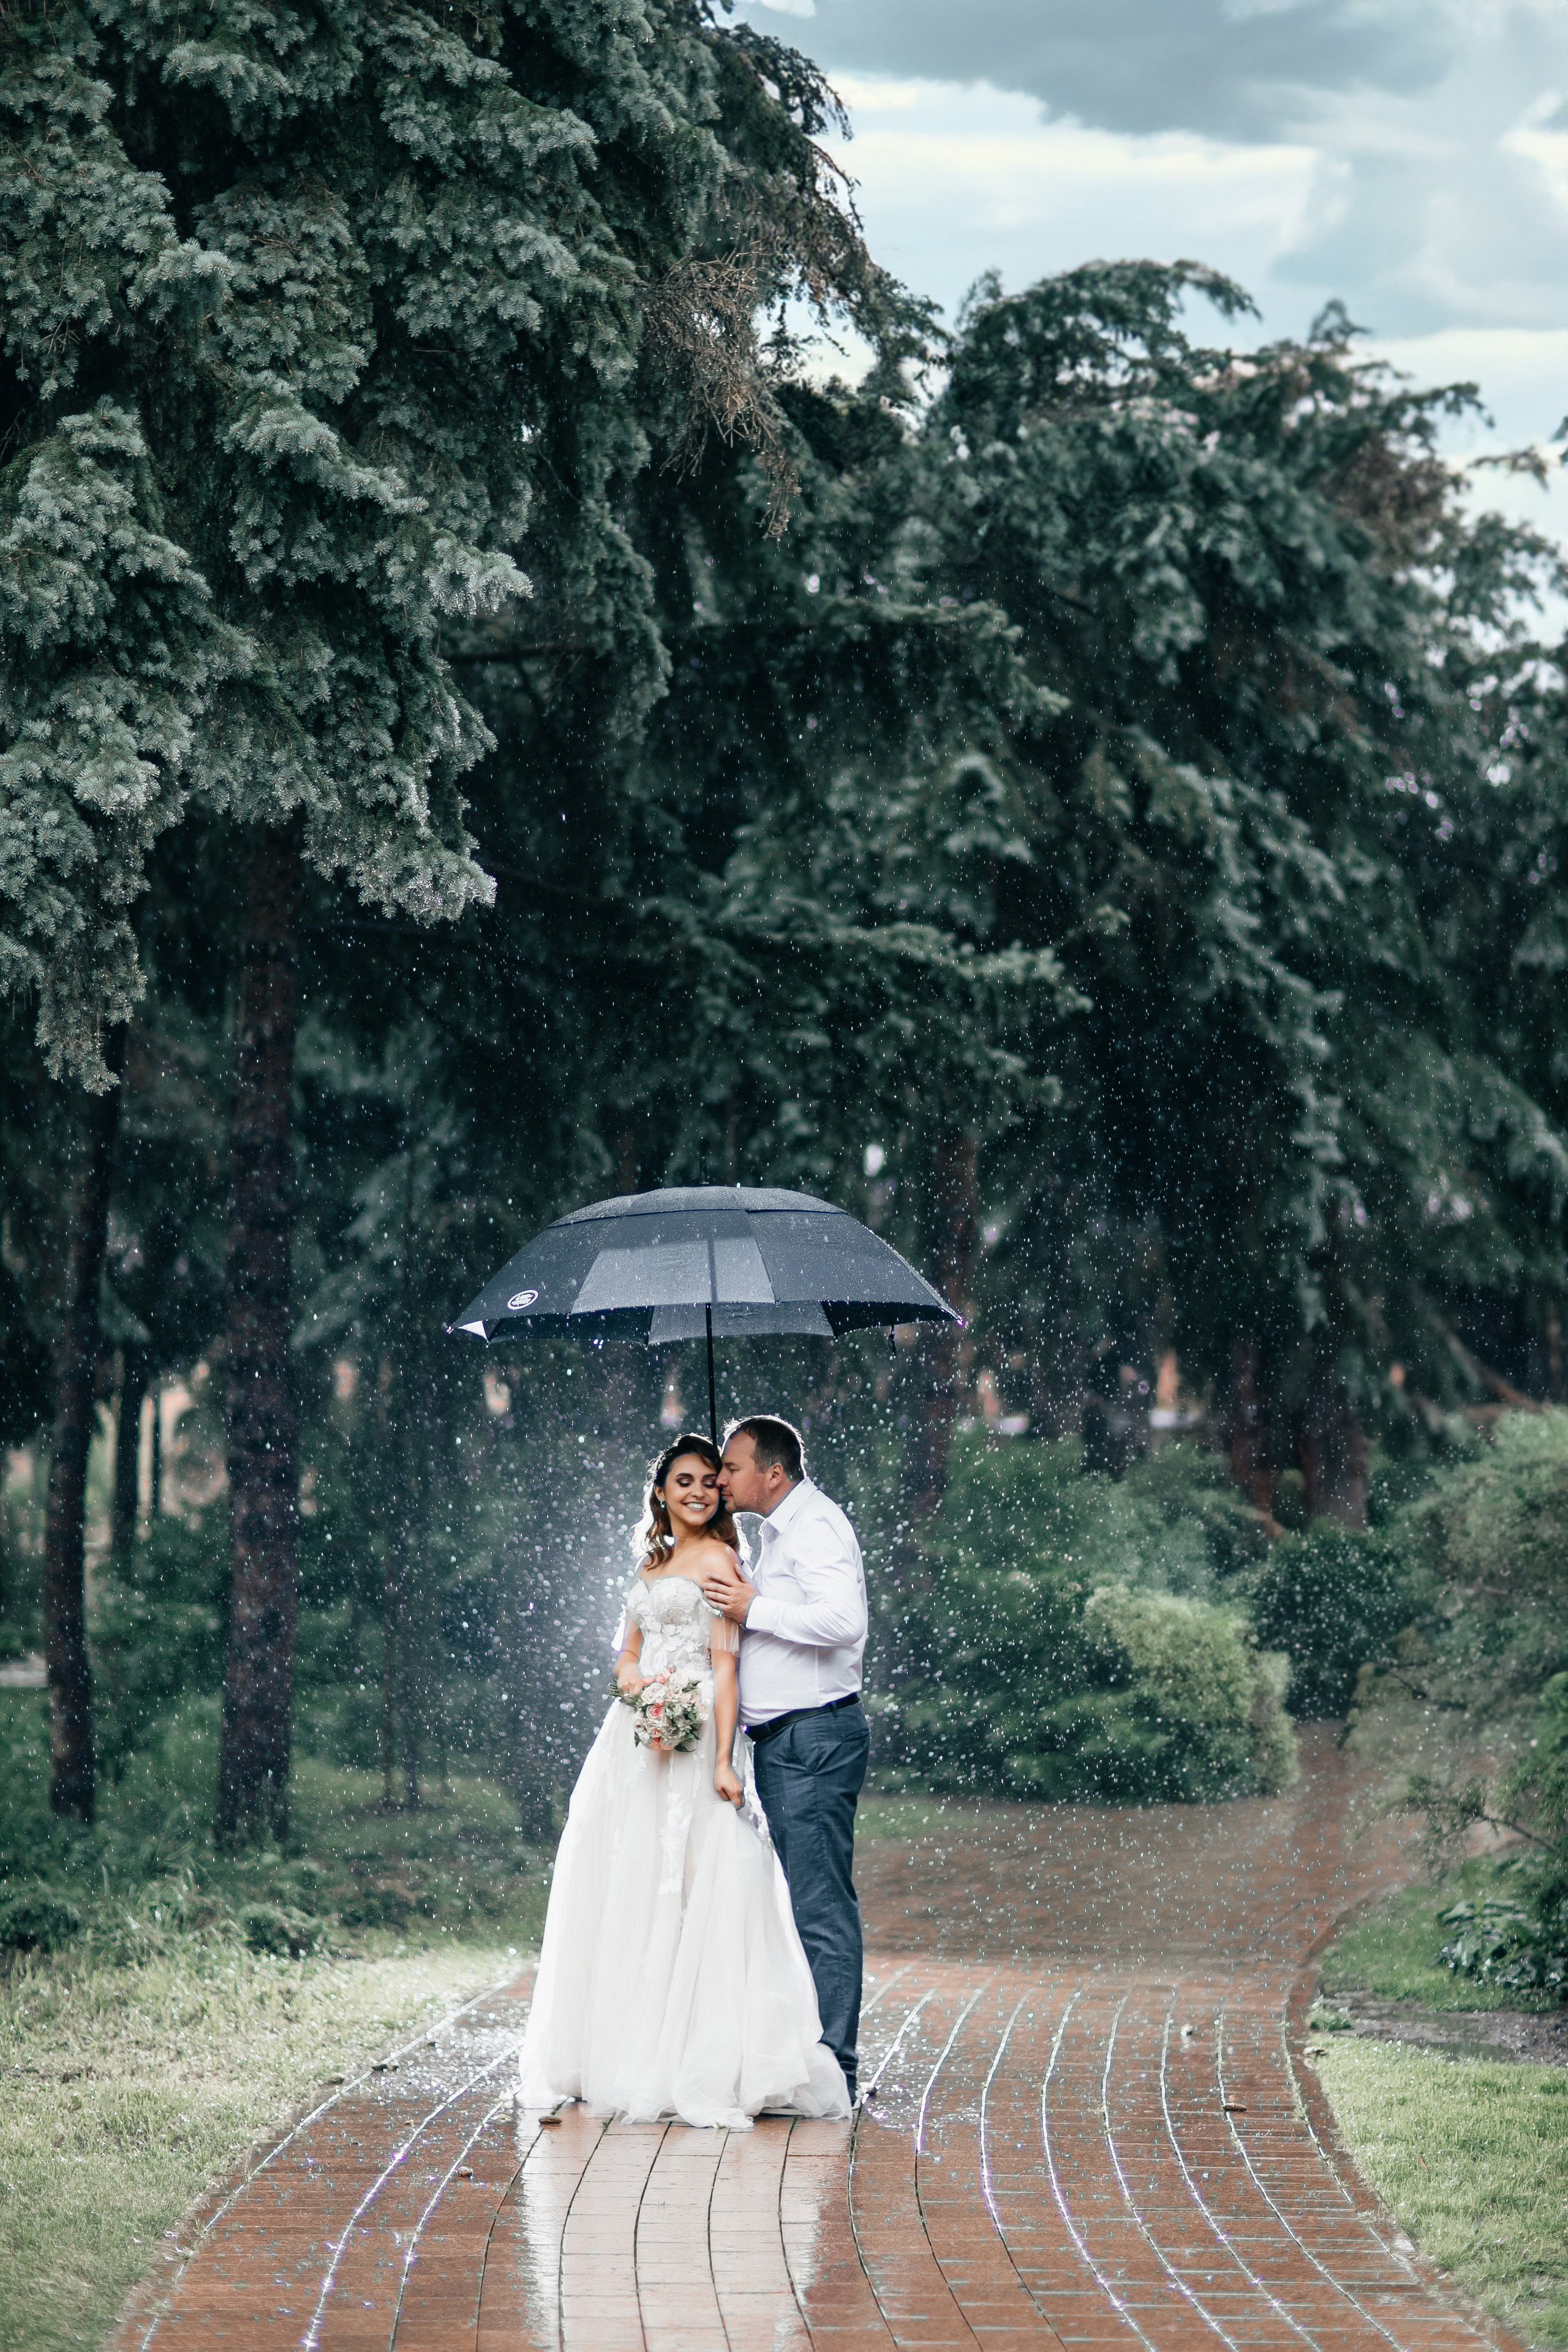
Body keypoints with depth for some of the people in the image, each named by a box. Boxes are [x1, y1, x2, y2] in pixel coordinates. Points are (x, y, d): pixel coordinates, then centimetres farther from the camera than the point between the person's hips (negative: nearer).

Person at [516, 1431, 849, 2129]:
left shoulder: (717, 1558, -3)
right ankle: (631, 2056, 12)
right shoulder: (652, 1564, 19)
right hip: (637, 1739, 7)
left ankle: (697, 2069, -4)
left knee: (682, 1893, -8)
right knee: (629, 1890, 6)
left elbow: (724, 1664, -11)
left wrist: (724, 1760, -18)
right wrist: (633, 1678, -4)